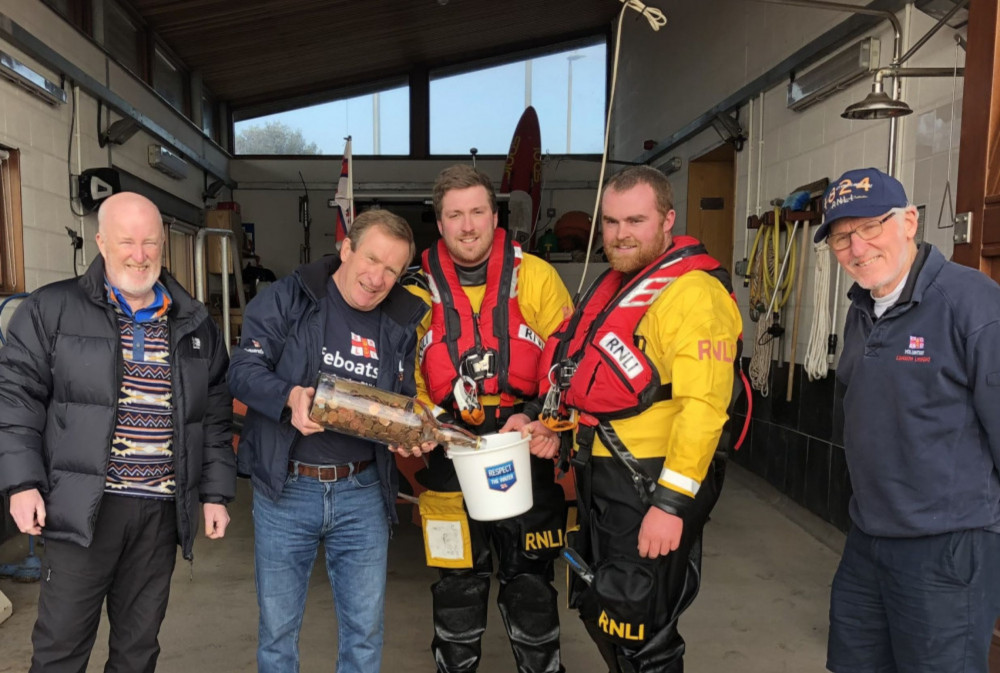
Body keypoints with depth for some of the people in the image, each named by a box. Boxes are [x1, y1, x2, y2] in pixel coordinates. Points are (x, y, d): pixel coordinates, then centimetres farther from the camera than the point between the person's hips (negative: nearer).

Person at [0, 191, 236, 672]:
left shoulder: (194, 324, 9)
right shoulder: (52, 310, 0)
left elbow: (216, 416, 11)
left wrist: (216, 493, 8)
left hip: (162, 511, 3)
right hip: (82, 507, -3)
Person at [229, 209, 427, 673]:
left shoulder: (401, 325, 5)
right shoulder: (286, 299, -4)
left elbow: (406, 404, 10)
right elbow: (243, 370, -9)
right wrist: (290, 397, -28)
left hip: (363, 493, 3)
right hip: (285, 490, -2)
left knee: (365, 629, 11)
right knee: (278, 628, 13)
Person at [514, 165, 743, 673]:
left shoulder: (693, 292, -18)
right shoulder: (615, 285, 13)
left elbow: (702, 405, -25)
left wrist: (672, 502, -26)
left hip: (653, 483, -9)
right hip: (601, 476, 10)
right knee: (598, 610, 23)